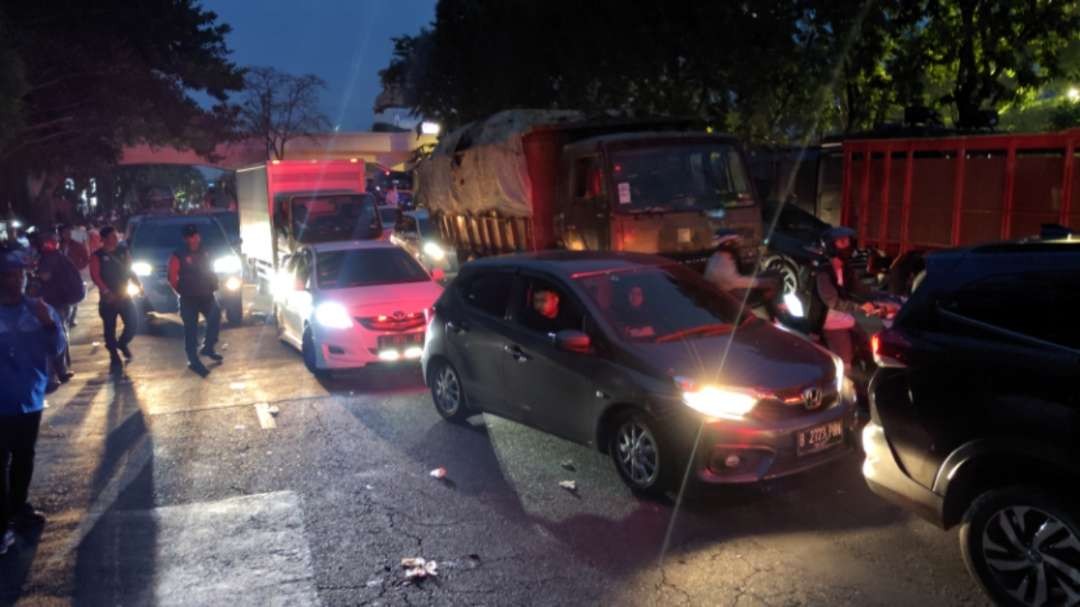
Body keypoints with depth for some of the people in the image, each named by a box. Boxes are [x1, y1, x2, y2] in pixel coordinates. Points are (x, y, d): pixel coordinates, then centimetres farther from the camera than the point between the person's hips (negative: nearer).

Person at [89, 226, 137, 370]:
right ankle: (114, 357, 15)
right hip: (108, 298, -3)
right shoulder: (98, 256, -5)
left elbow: (130, 270, 12)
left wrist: (137, 284, -3)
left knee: (133, 322, -5)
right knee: (110, 328, 4)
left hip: (124, 295, 3)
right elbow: (95, 276, -12)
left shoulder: (123, 252, 7)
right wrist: (106, 292, -22)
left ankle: (123, 343, 24)